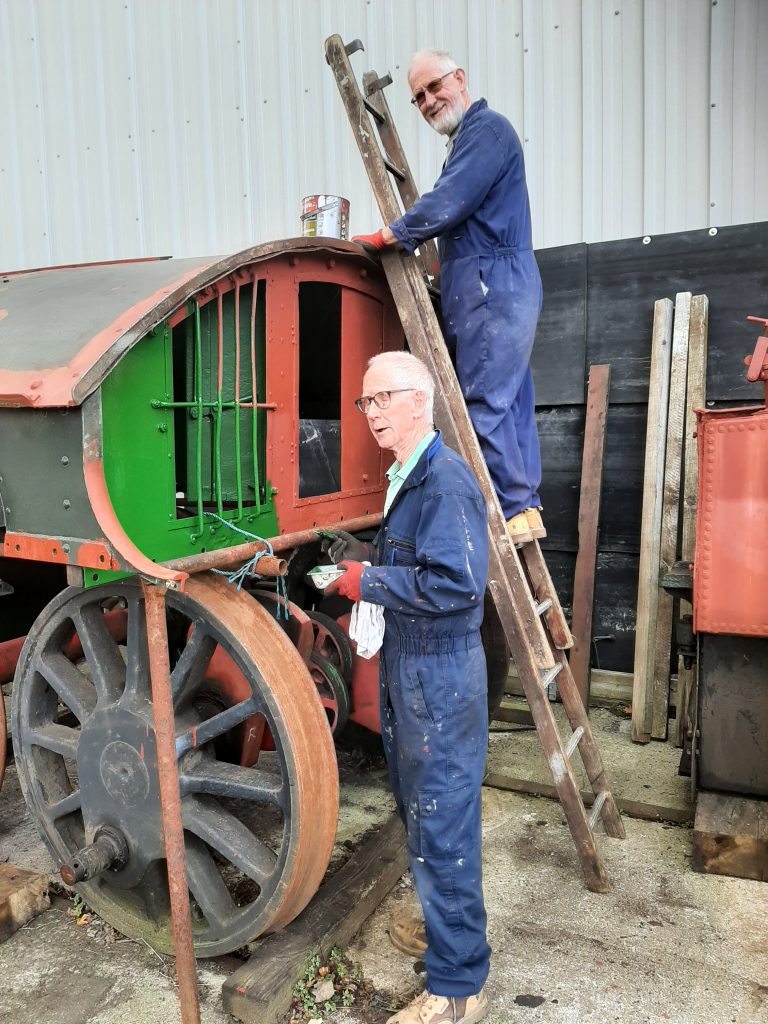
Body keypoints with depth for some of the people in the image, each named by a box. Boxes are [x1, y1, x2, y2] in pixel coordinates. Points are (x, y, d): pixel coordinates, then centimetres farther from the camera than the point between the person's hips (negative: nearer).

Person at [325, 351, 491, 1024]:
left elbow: (456, 585, -28)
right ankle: (447, 923, 46)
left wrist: (370, 582, -20)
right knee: (417, 805, 24)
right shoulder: (405, 476, 12)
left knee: (441, 822, 1)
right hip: (406, 665, 10)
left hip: (442, 672, -10)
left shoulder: (446, 480, -20)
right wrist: (366, 555, 5)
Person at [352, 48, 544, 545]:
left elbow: (447, 205, -17)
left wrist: (385, 237, -8)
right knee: (510, 400, 8)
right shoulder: (468, 138, 26)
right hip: (497, 286, 11)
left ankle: (515, 509, -8)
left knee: (486, 402, -12)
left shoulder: (487, 128, -6)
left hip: (494, 285, -11)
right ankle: (527, 506, 13)